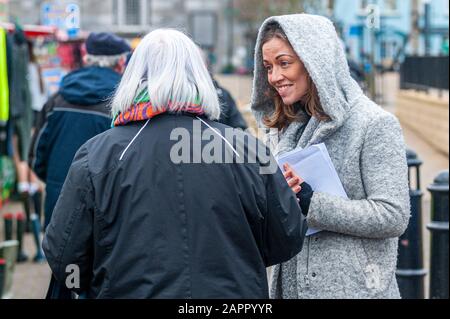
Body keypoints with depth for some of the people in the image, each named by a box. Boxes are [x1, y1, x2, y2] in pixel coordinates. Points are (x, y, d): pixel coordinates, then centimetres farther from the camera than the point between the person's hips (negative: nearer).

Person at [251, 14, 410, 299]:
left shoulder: (375, 125, -10)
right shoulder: (282, 129, 10)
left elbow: (393, 217, -17)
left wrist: (308, 201, -20)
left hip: (352, 288, -6)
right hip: (289, 285, 6)